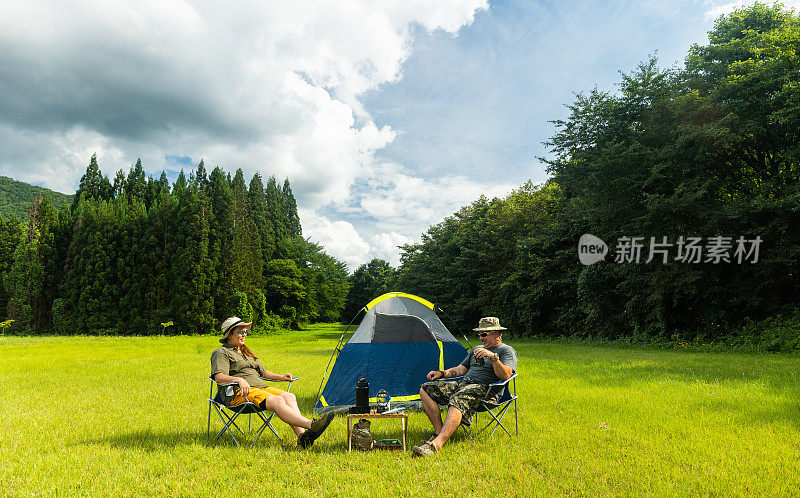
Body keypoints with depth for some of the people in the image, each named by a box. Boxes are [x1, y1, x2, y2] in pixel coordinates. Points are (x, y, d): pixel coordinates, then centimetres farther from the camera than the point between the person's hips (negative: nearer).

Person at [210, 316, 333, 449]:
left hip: (260, 386, 8)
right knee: (276, 401, -31)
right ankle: (311, 425, -44)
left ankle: (302, 436, -36)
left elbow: (263, 372, 34)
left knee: (289, 396, -20)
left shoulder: (247, 352, 29)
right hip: (239, 393, -7)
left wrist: (280, 377, 18)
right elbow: (219, 377, -13)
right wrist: (239, 380, -29)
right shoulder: (221, 353, 4)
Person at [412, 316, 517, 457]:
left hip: (482, 388, -8)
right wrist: (442, 373, 15)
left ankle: (436, 444, -52)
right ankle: (439, 430, -10)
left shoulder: (507, 350, 4)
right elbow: (461, 369, 30)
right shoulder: (477, 349, 28)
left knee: (457, 400, -40)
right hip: (462, 384, 9)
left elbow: (506, 375, -15)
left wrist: (493, 357, -29)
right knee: (425, 389, -6)